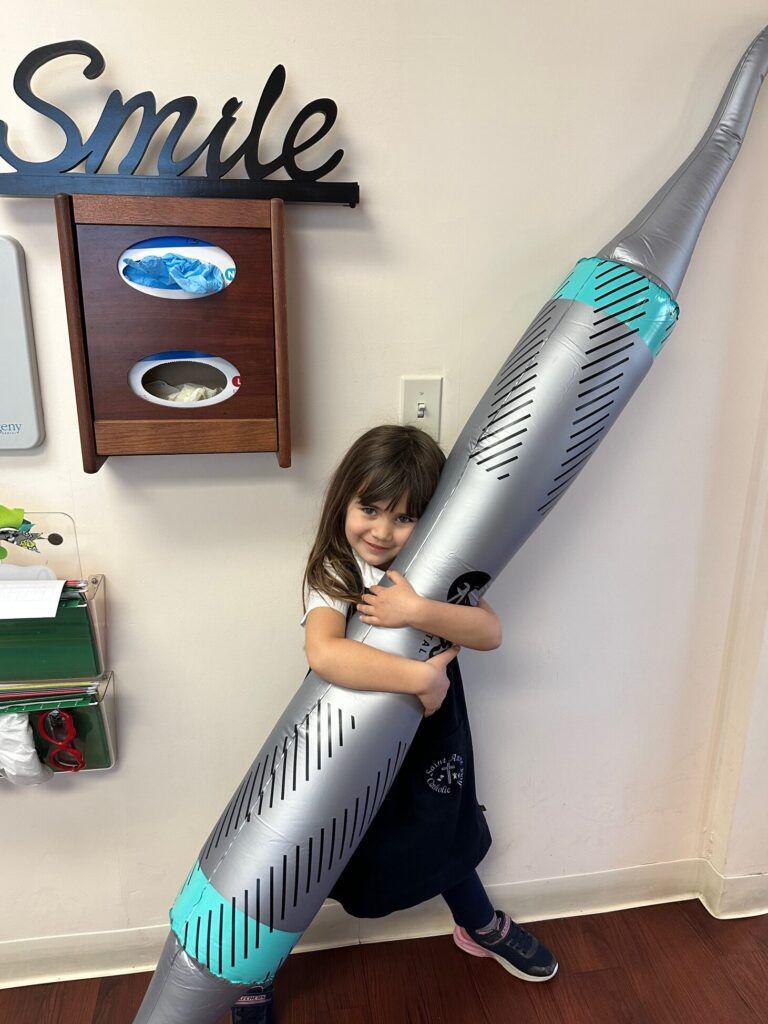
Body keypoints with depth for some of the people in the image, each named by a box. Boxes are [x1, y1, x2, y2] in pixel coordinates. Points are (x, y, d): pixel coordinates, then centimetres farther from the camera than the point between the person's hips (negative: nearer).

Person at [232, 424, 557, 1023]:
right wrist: (419, 676, -43)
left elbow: (491, 632, -24)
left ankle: (483, 928, 56)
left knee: (441, 837, 26)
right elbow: (324, 653, -42)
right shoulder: (332, 574, -23)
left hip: (429, 732, 4)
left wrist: (417, 610, -40)